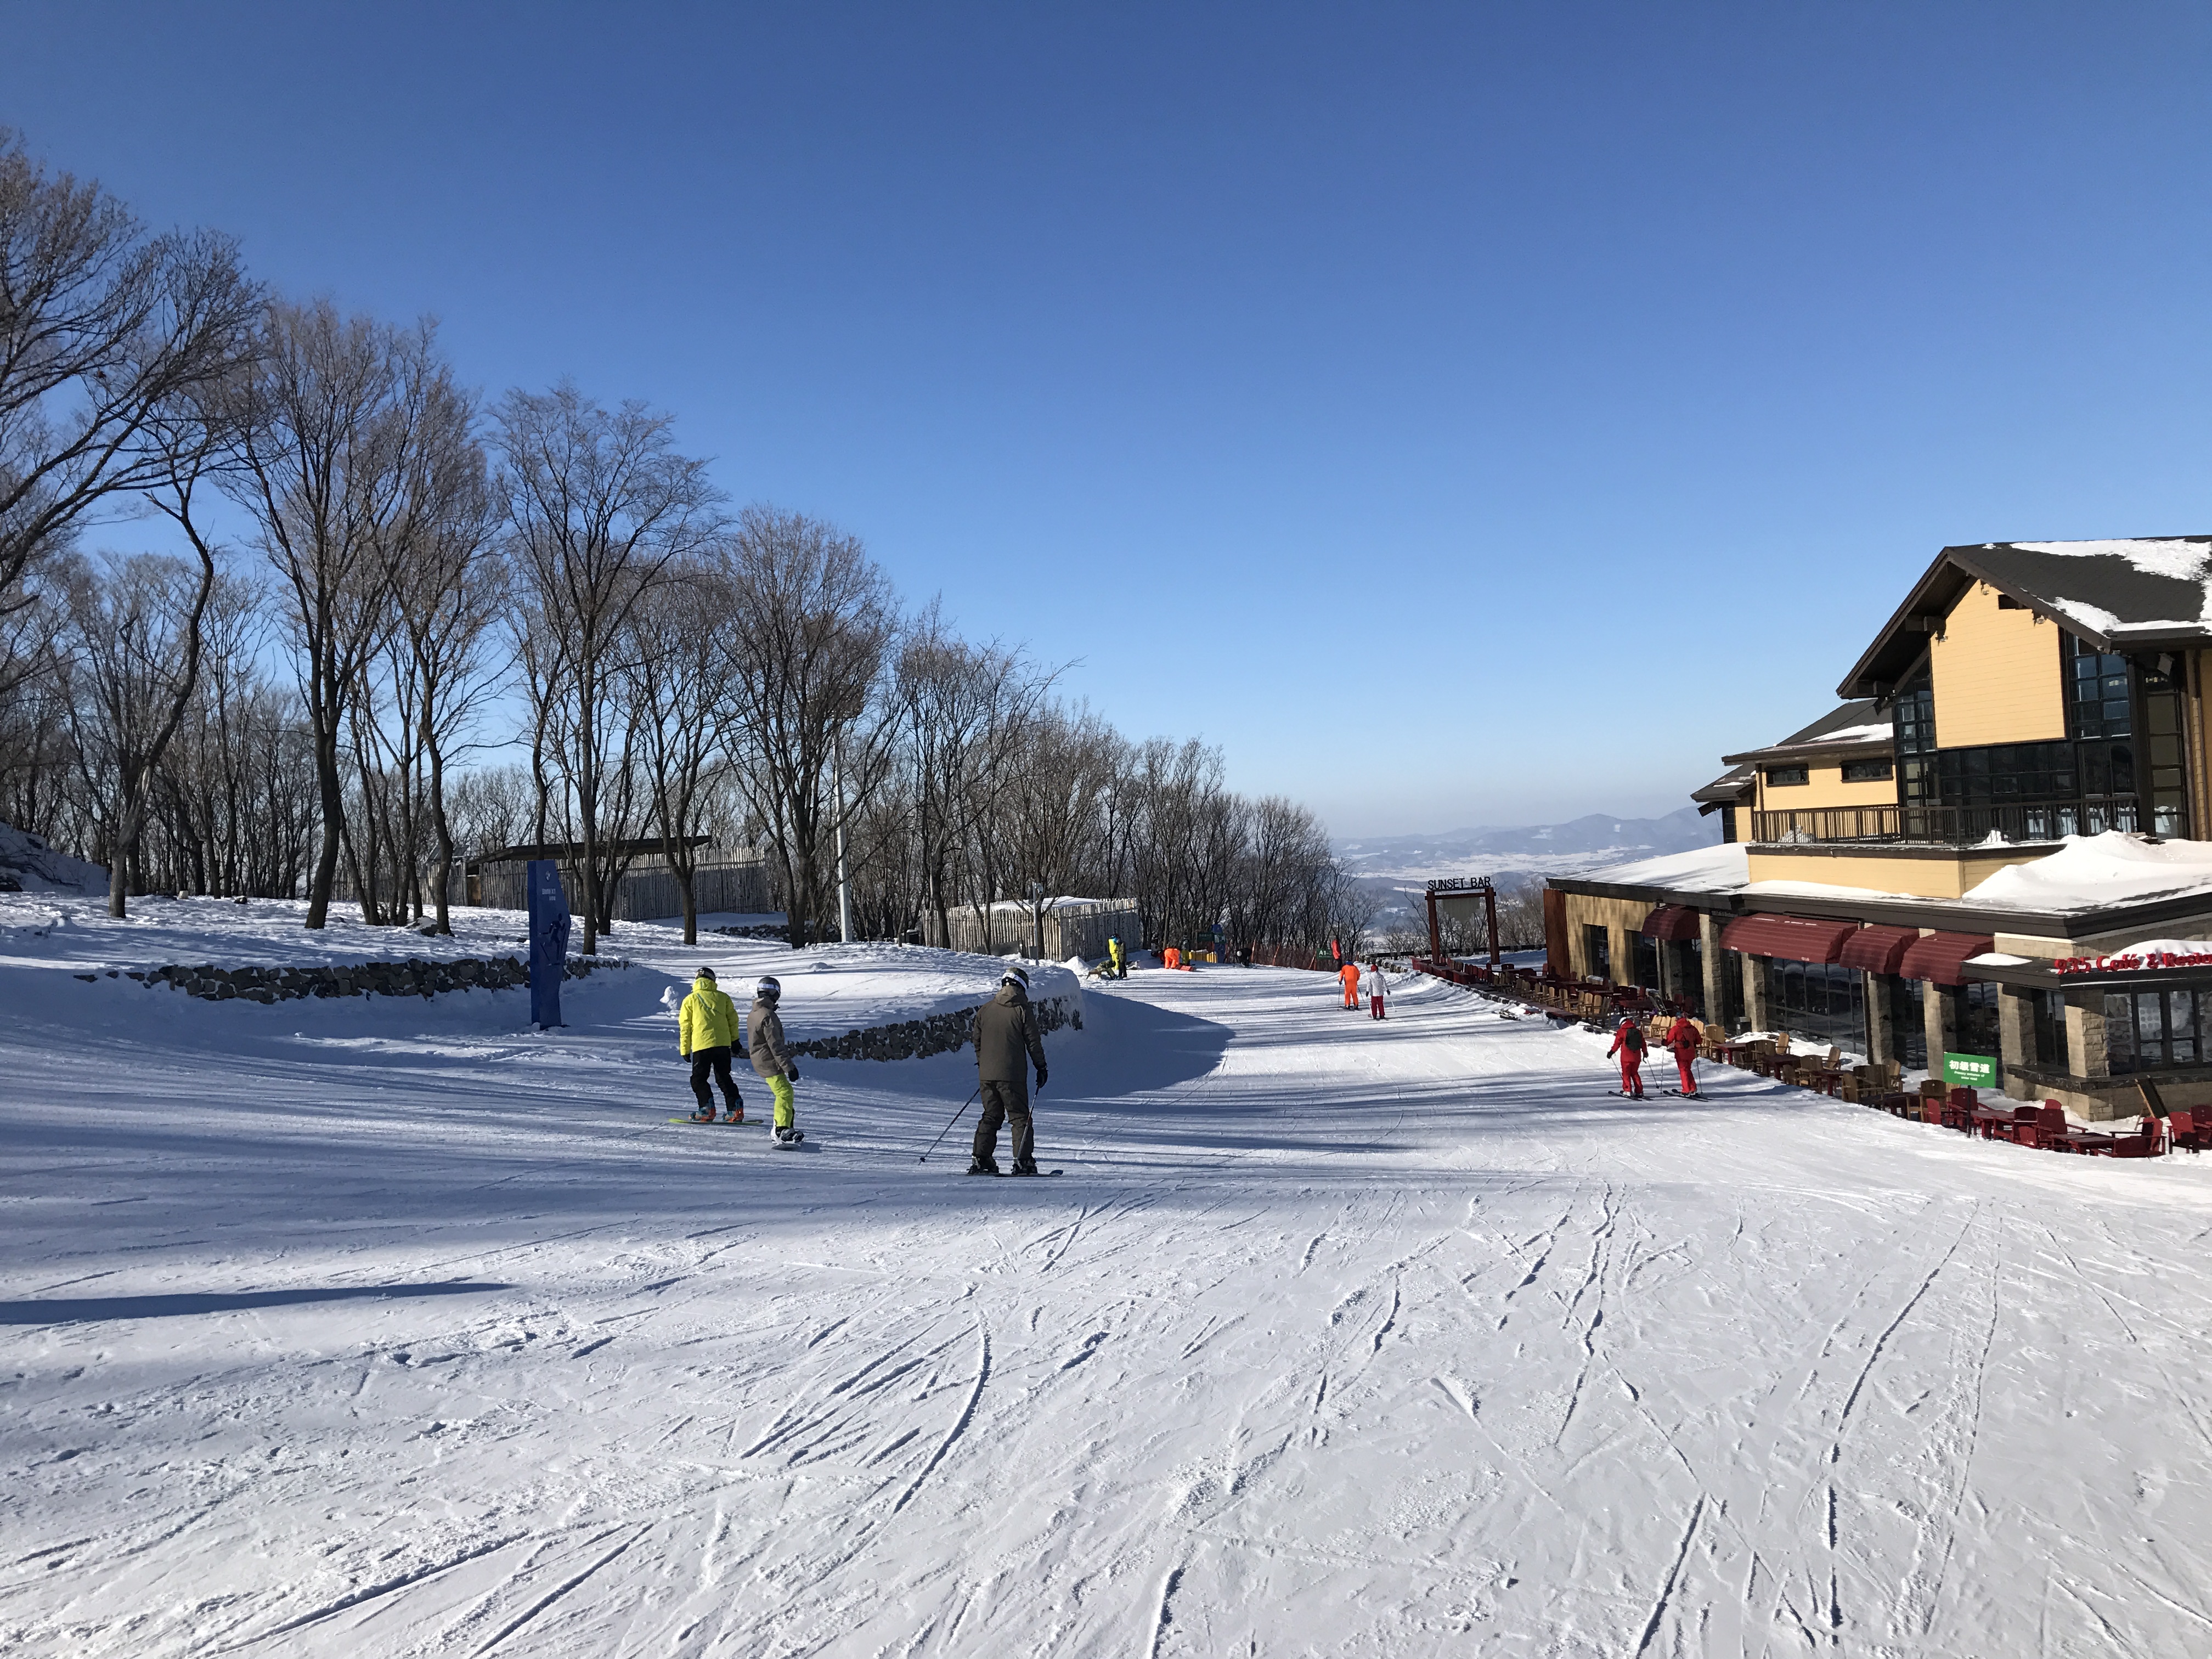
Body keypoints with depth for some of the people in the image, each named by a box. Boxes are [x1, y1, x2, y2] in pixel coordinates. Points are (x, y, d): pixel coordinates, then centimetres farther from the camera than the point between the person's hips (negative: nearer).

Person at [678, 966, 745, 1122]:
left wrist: (685, 1049, 12)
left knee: (698, 1079, 7)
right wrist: (735, 1040, 21)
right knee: (724, 1078, 13)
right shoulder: (723, 997, 12)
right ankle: (736, 1109, 0)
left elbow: (685, 1026, 7)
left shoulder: (690, 1000, 6)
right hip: (723, 1044, 3)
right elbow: (733, 1019, 12)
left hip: (701, 1045, -3)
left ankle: (707, 1109, -10)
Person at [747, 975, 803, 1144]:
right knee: (785, 1094, -14)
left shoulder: (753, 1014, 12)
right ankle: (783, 1131, -20)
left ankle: (783, 1129, 22)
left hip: (759, 1060, 10)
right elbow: (776, 1045, -21)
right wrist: (789, 1067, -19)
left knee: (784, 1093, 17)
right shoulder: (768, 1016, -19)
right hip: (770, 1062, -10)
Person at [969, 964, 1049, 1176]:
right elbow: (1033, 1042, -4)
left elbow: (977, 1042, 15)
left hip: (987, 1075, 5)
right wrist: (1041, 1068, 7)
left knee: (991, 1116, 15)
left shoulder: (984, 1010, 9)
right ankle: (1023, 1161, -4)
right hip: (1012, 1075, -5)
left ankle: (981, 1159, 10)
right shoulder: (1023, 1010, -5)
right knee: (1020, 1117, 3)